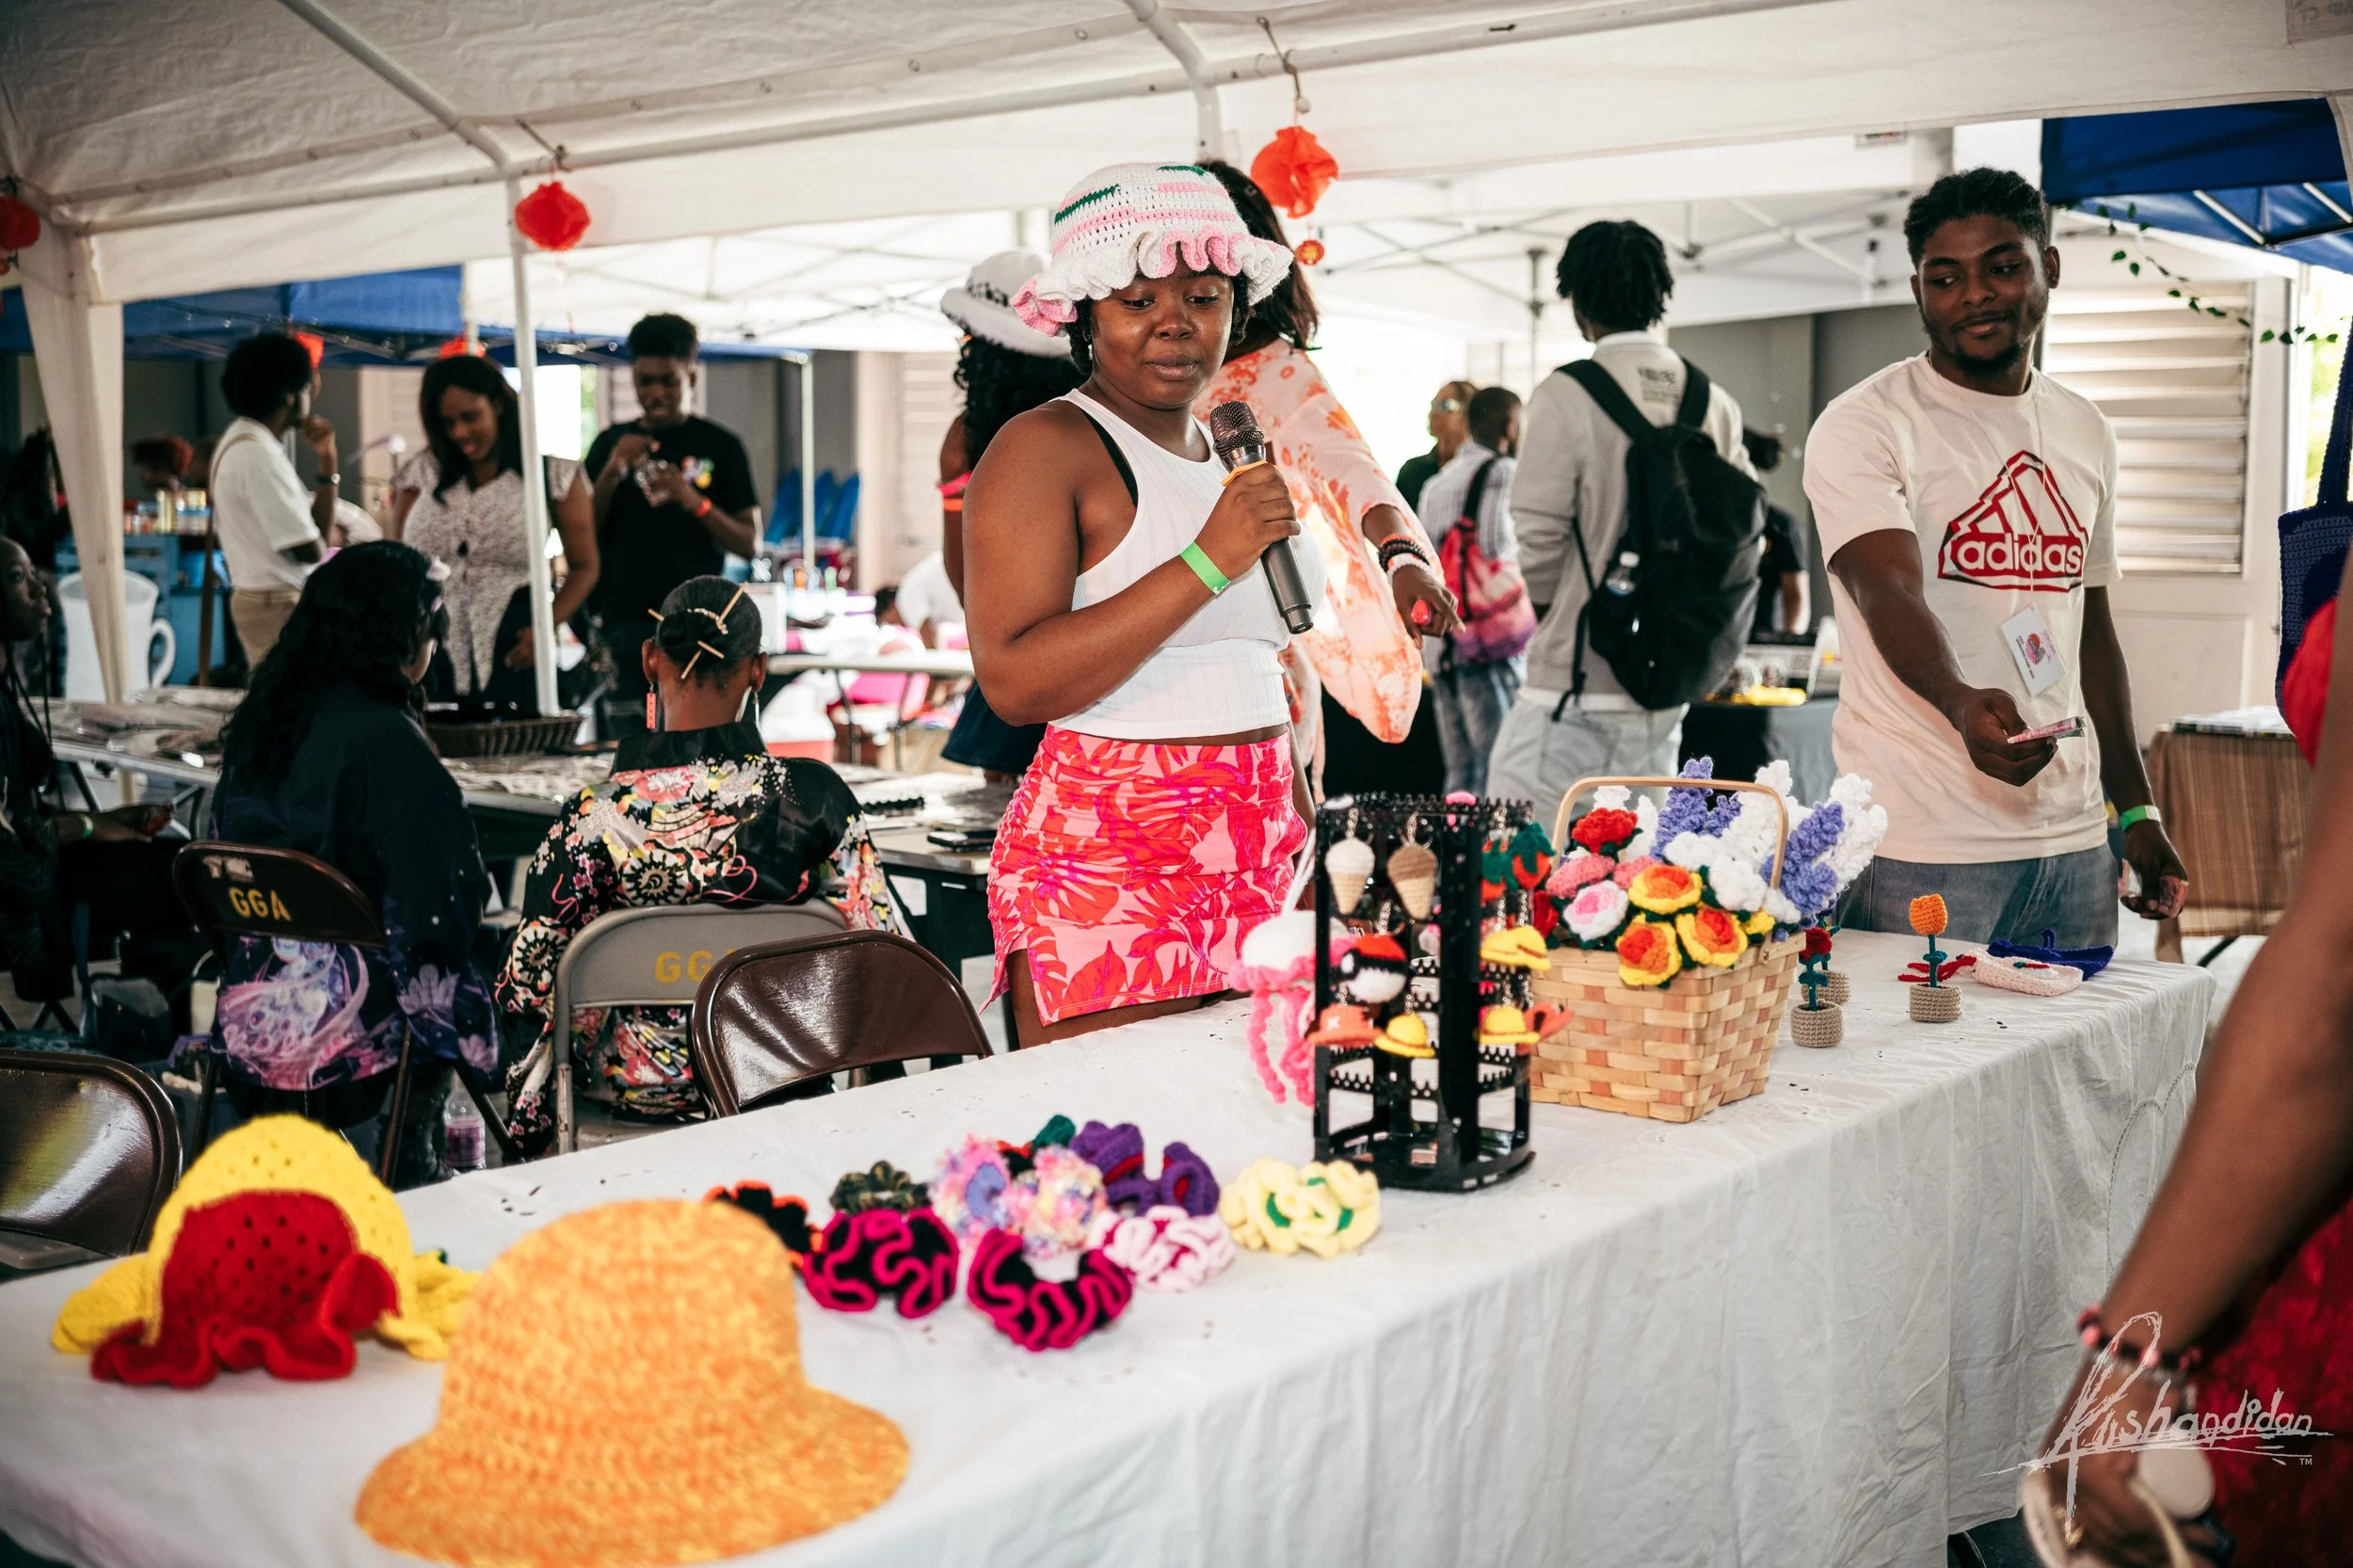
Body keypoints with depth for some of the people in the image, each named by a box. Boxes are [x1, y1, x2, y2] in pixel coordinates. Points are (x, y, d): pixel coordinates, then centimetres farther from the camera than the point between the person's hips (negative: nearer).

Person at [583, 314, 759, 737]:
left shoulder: (719, 447, 6)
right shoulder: (610, 444, 12)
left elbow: (749, 543, 2)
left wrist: (696, 503, -15)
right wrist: (611, 474, -7)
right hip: (622, 626, 2)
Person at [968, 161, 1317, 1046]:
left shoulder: (1236, 451, 17)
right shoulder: (1046, 449, -7)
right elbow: (1014, 681, -19)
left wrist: (1304, 842, 22)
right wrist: (1206, 564, -21)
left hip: (1257, 862, 7)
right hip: (1107, 863, -7)